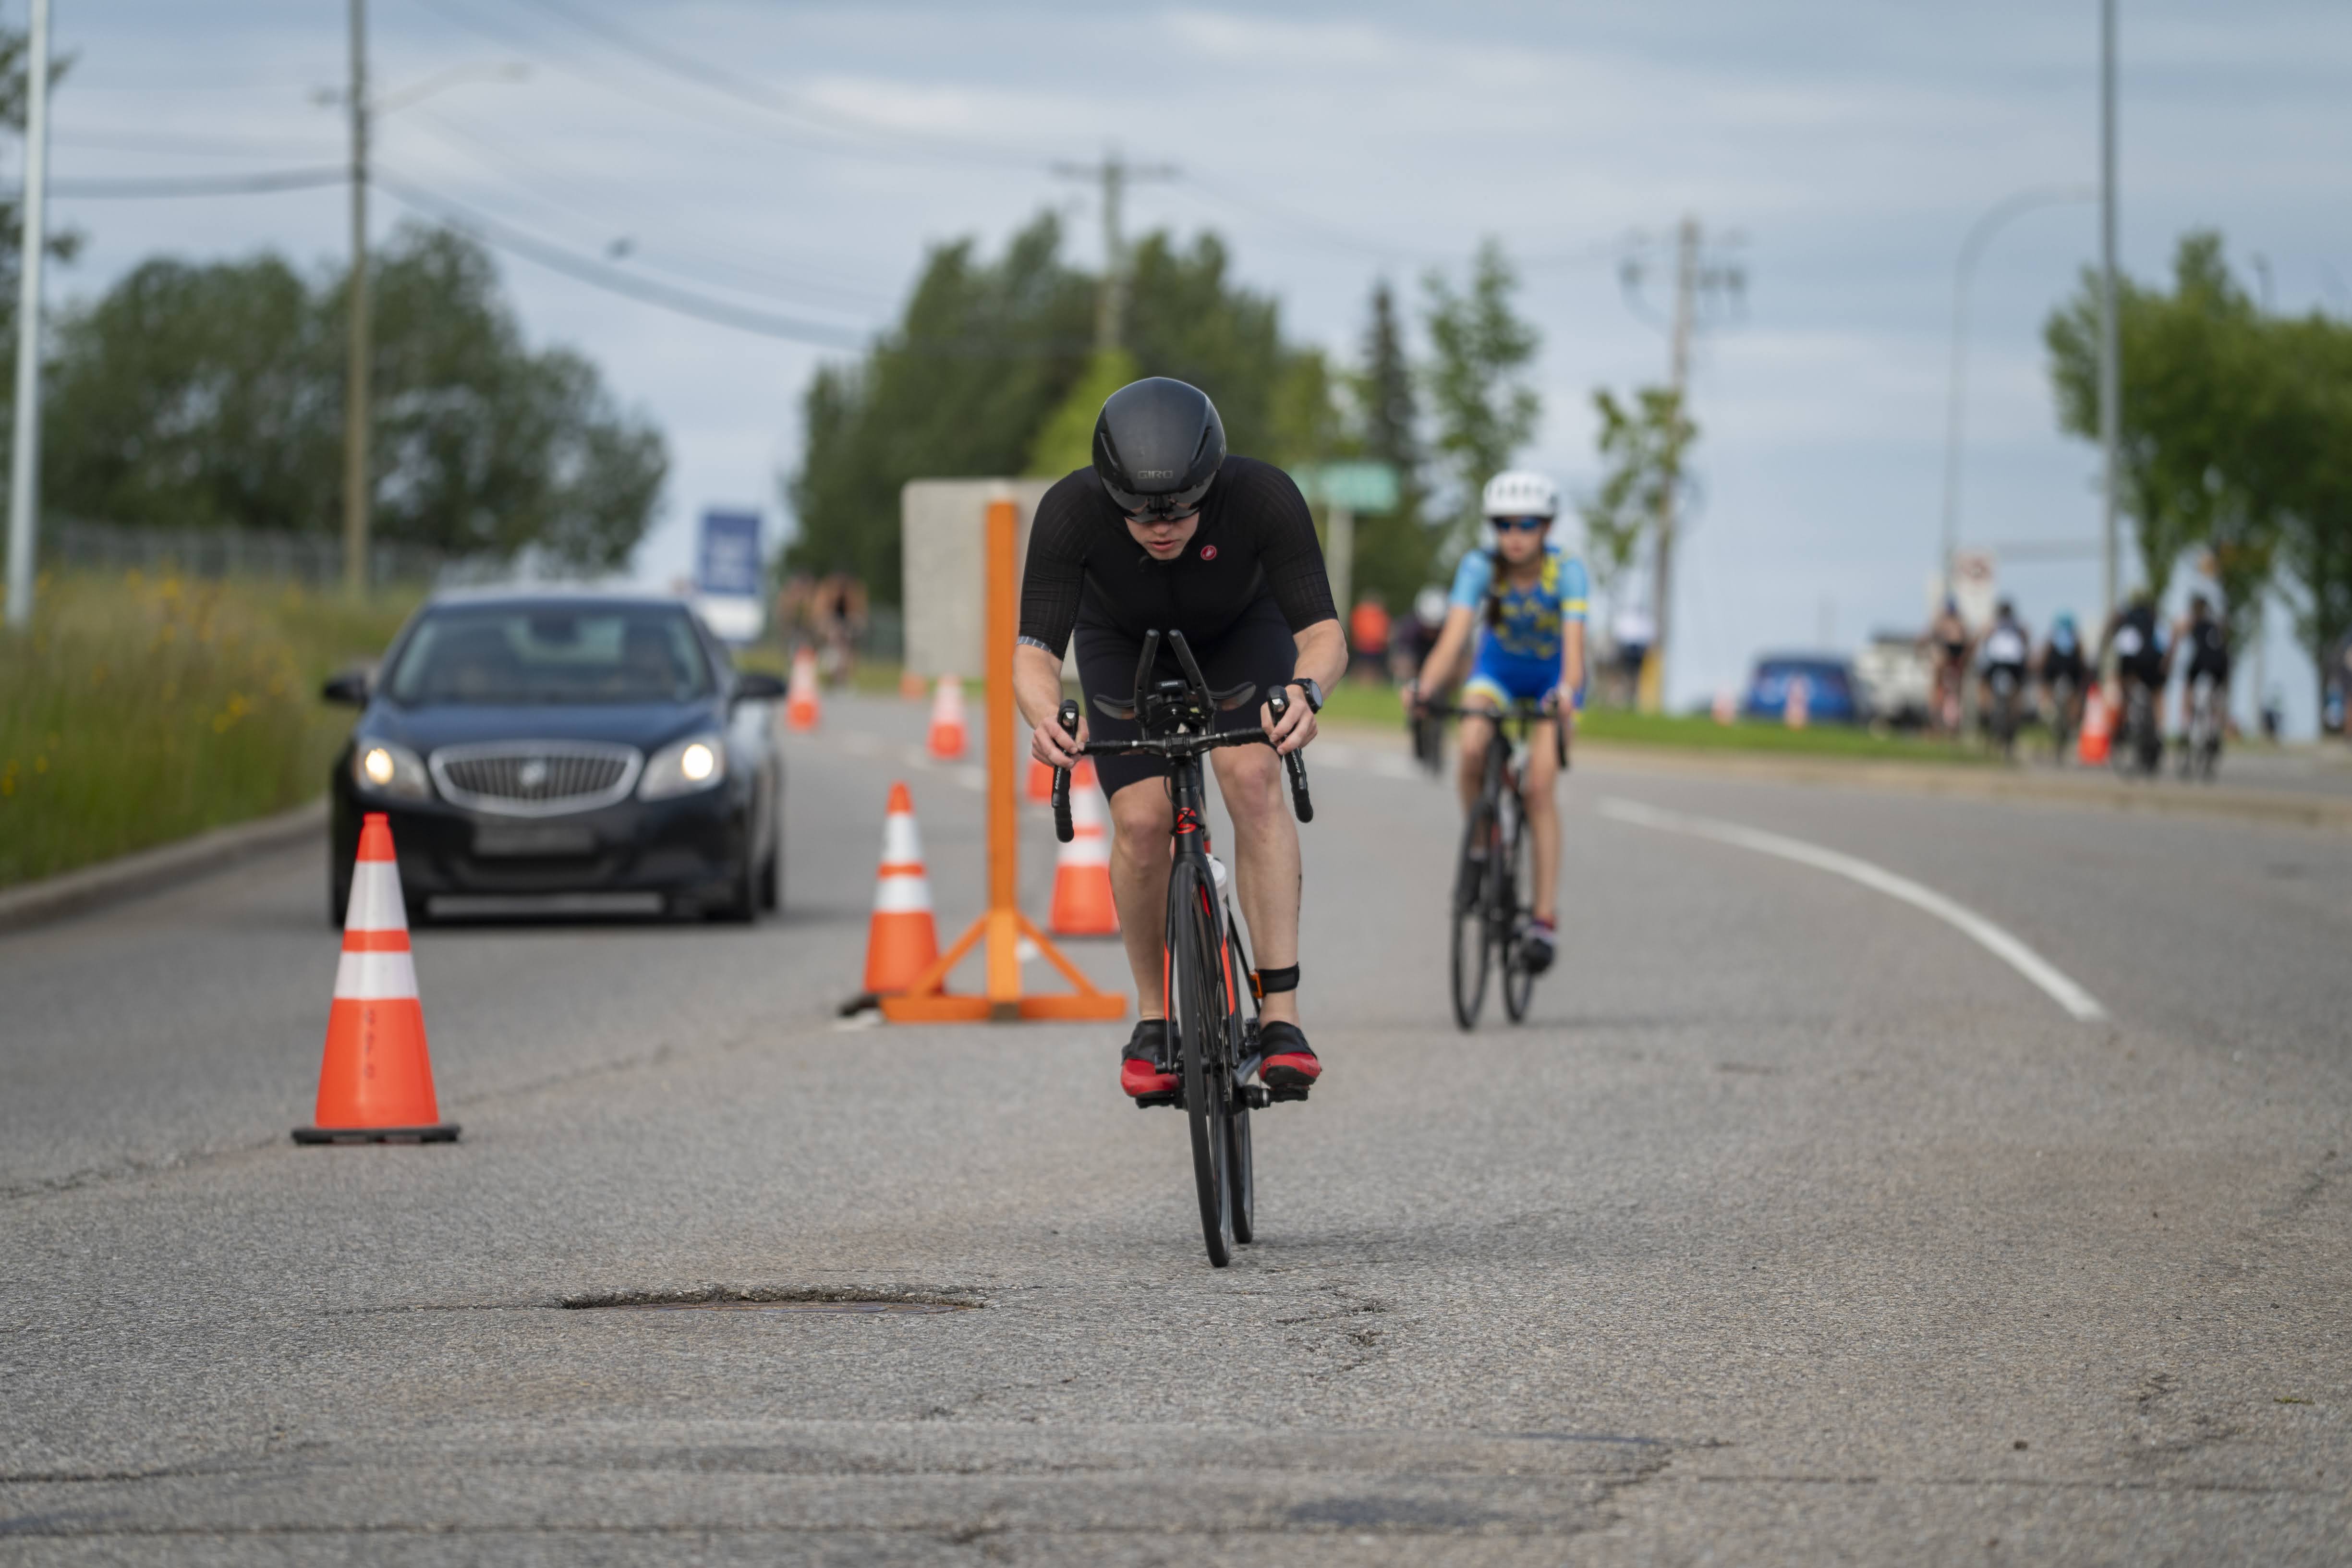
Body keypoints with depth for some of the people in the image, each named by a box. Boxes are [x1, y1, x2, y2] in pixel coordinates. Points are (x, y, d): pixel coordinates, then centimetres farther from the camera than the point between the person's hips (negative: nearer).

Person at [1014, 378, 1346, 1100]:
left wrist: (1305, 690, -61)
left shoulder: (1263, 496, -38)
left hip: (1240, 633, -1)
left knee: (1254, 781, -25)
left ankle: (1281, 1016, -24)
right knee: (1141, 821, -16)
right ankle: (1153, 1019, 5)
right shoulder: (1071, 510, -37)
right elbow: (1035, 651, -38)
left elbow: (1324, 632, -38)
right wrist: (1046, 715, -60)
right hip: (1124, 644, 1)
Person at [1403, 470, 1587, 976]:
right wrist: (1425, 687, -54)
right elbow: (1454, 633, -36)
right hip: (1498, 672, 2)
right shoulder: (1480, 567, -24)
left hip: (1552, 677, -2)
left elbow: (1574, 642, -38)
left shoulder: (1566, 571, -27)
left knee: (1539, 786, -18)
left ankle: (1545, 915, -14)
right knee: (1472, 750, -29)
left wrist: (1567, 691, -59)